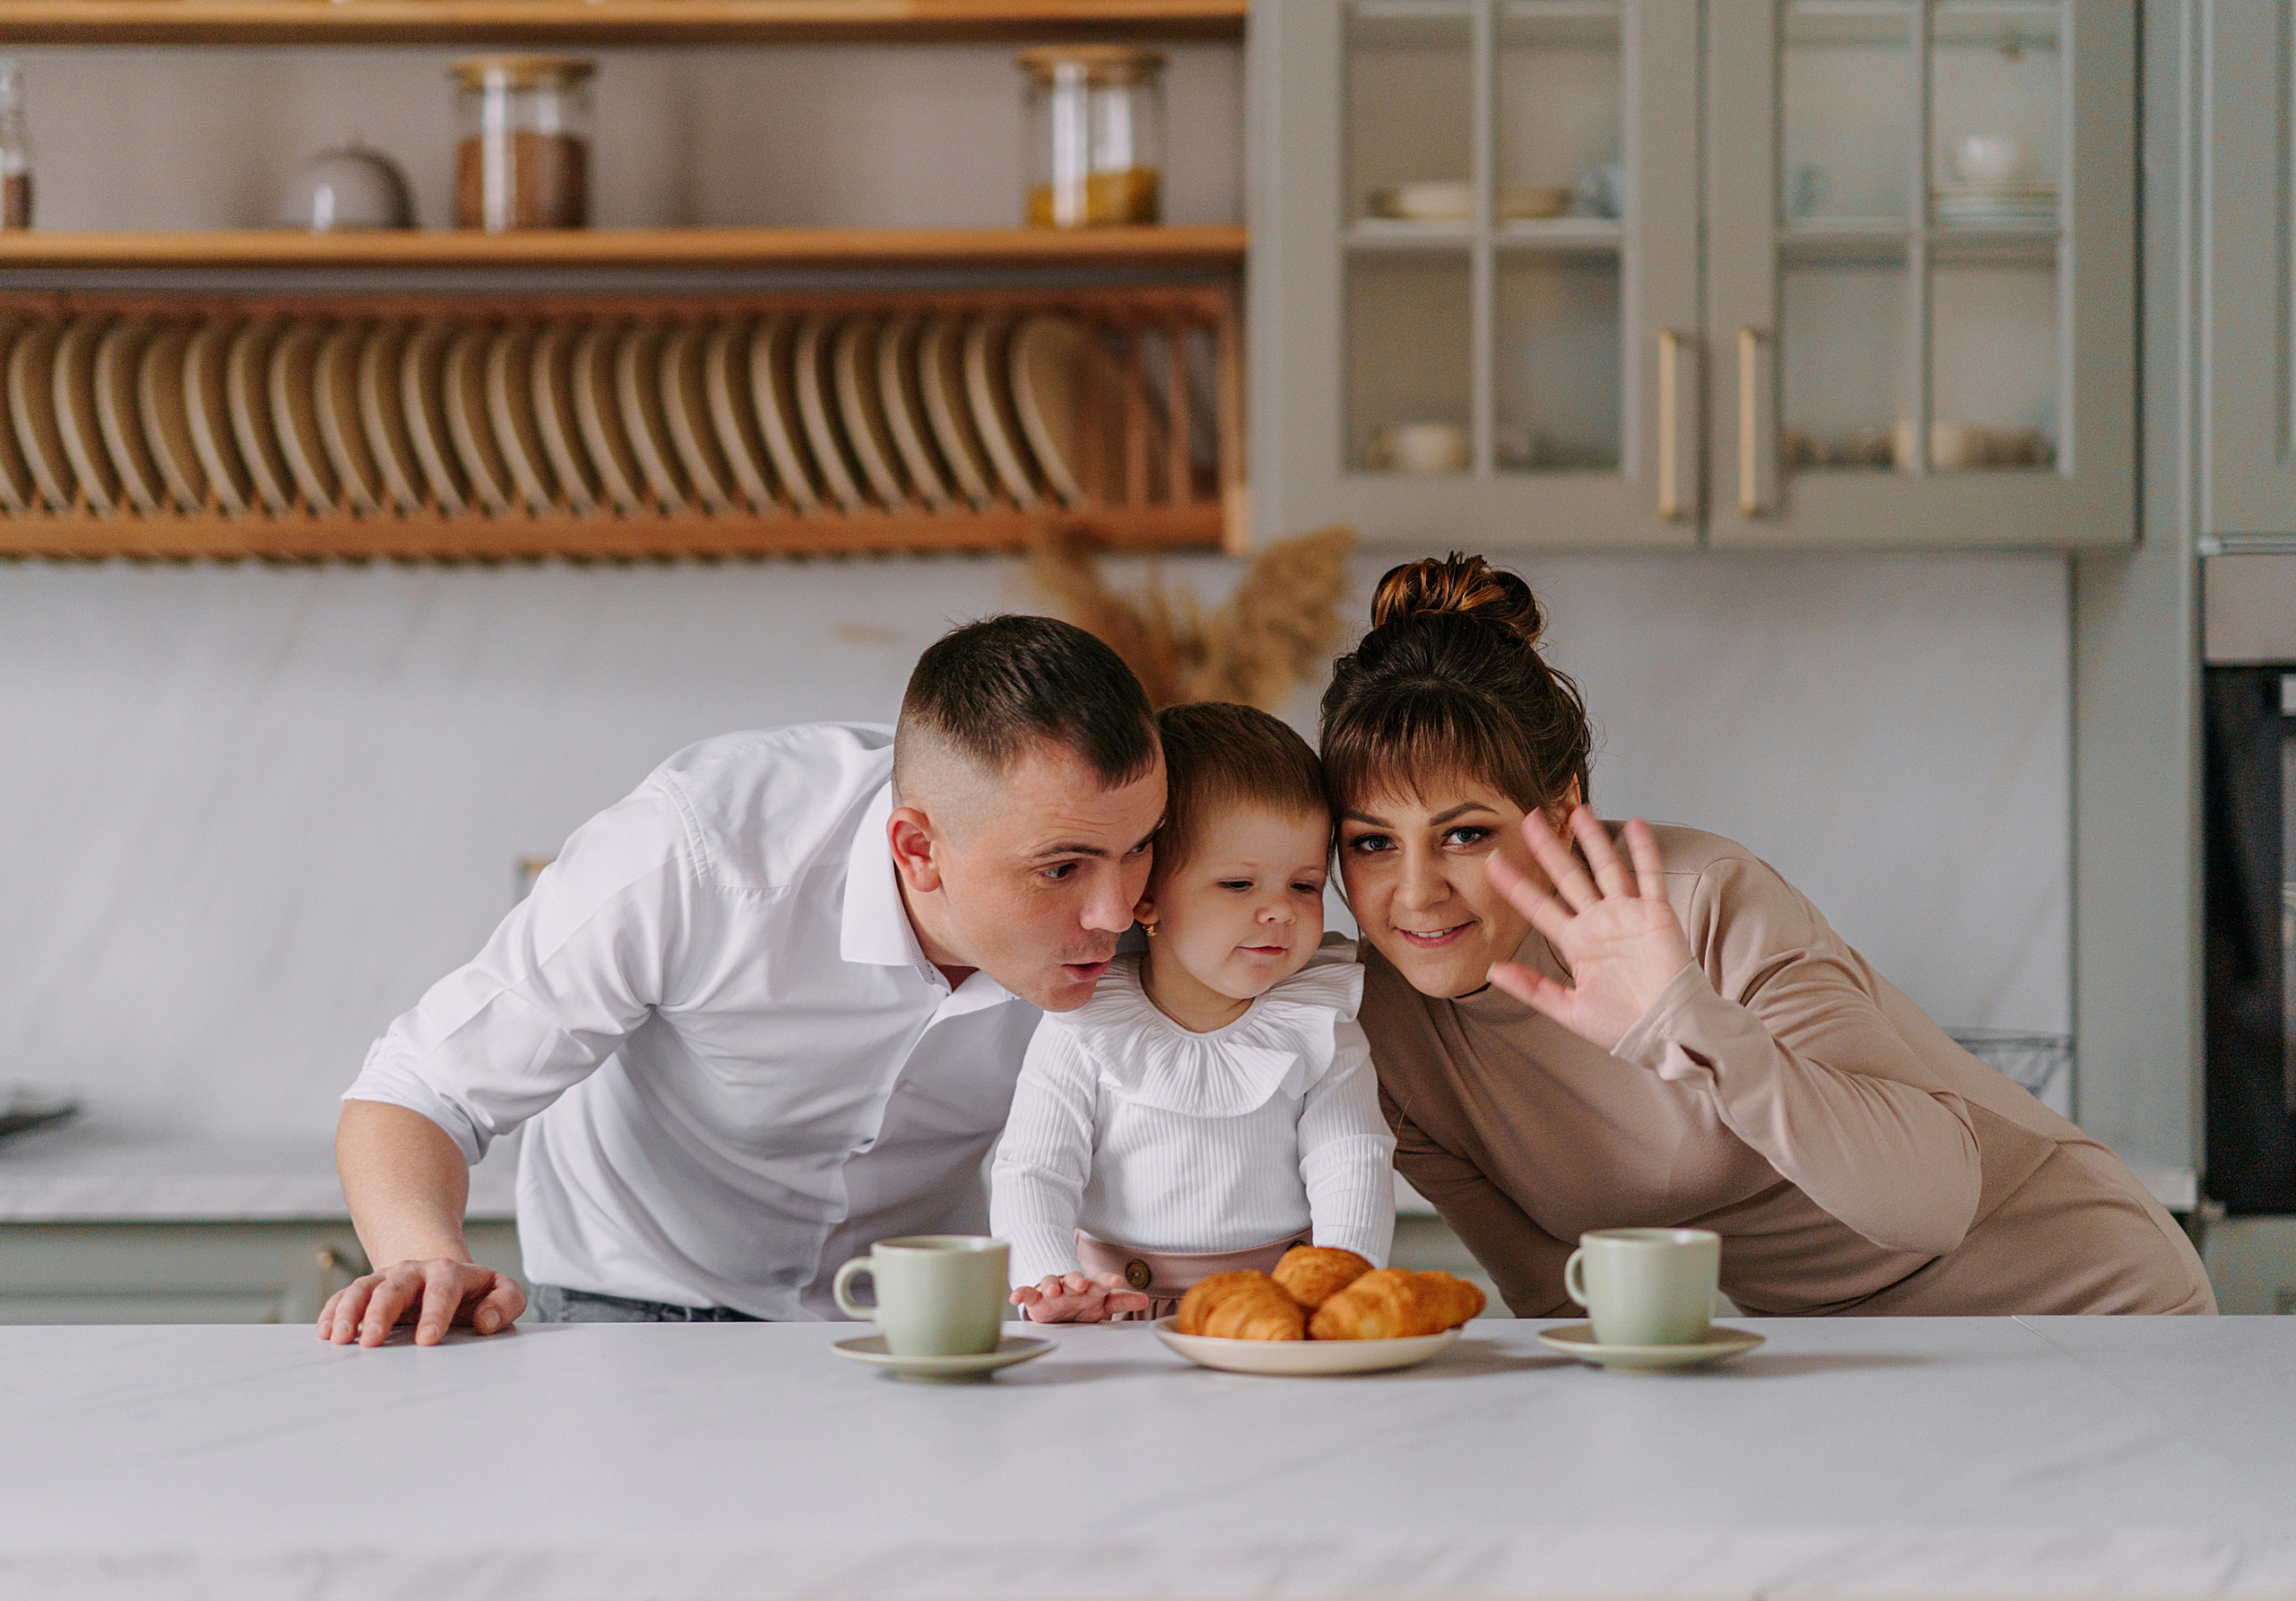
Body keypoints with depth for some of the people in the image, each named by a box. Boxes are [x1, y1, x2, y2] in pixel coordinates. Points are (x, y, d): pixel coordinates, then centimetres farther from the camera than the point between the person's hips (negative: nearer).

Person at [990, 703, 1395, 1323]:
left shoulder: (1320, 1032, 4)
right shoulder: (1081, 1034, -2)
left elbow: (1351, 1168, -2)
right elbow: (1032, 1179, -4)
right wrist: (1052, 1282, -23)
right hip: (1118, 1317, -1)